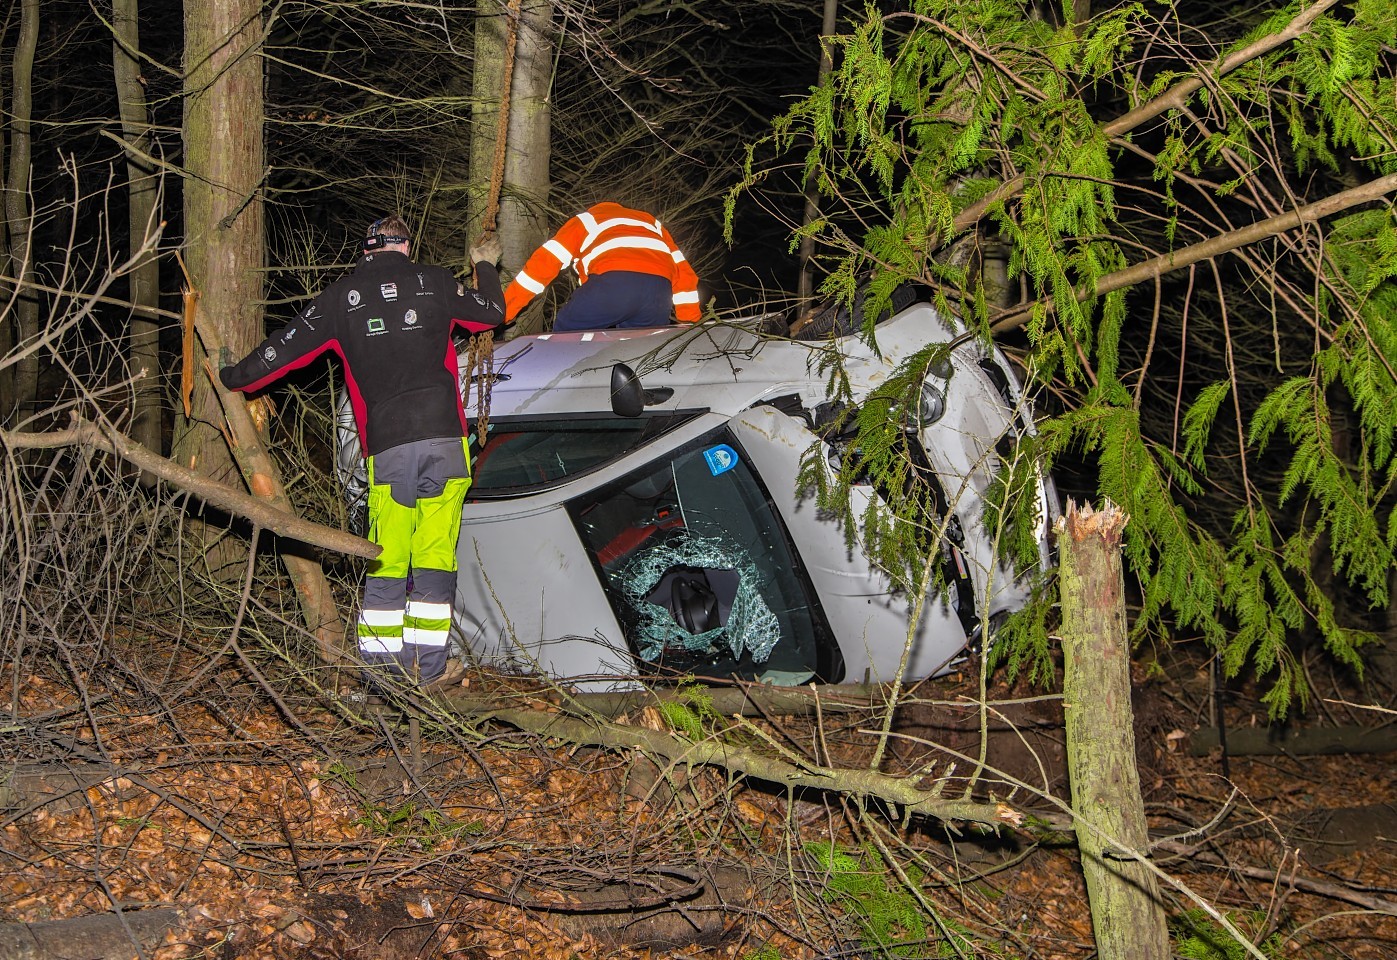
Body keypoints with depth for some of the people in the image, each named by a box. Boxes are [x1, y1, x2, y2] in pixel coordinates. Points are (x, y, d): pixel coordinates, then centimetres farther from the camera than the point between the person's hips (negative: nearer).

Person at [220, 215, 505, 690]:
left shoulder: (342, 297, 9)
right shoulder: (435, 282, 10)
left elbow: (288, 346, 13)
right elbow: (491, 314, 25)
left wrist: (233, 378, 28)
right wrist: (485, 267, 45)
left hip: (387, 446, 0)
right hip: (445, 437, 0)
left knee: (386, 560, 4)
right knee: (435, 556, 2)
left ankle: (379, 664, 4)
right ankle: (426, 666, 3)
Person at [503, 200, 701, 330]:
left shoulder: (584, 221, 31)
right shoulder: (653, 223, 41)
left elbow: (543, 263, 19)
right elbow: (683, 271, 31)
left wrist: (502, 311, 19)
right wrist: (691, 325, 29)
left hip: (612, 280, -3)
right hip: (660, 287, 3)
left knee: (566, 336, 15)